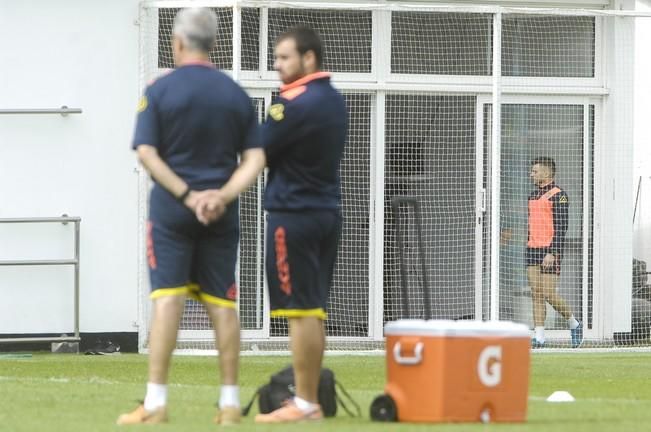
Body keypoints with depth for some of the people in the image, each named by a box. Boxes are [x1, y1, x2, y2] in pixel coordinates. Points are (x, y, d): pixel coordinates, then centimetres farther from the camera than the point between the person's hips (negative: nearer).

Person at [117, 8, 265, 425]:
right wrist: (223, 195, -11)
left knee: (168, 298, -4)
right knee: (222, 302, 6)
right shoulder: (237, 94, 6)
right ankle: (230, 402, 7)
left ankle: (156, 402, -8)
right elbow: (256, 159, 0)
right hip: (221, 214, 3)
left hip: (171, 208, -3)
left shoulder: (160, 90, -5)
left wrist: (187, 195, -10)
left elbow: (147, 154, -11)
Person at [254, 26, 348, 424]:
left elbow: (258, 152, -13)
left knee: (300, 311, -7)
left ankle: (304, 404, -7)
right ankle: (310, 401, 14)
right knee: (314, 311, 11)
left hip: (294, 215, -9)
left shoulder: (296, 104, -15)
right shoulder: (335, 101, 13)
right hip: (327, 212, 9)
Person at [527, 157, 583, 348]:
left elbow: (561, 227, -14)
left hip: (550, 251, -8)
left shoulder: (558, 195, -8)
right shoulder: (533, 196, 17)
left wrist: (552, 253, -21)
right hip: (533, 250, 8)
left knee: (548, 294, -9)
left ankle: (574, 323, 13)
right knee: (536, 294, 1)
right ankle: (539, 337, -1)